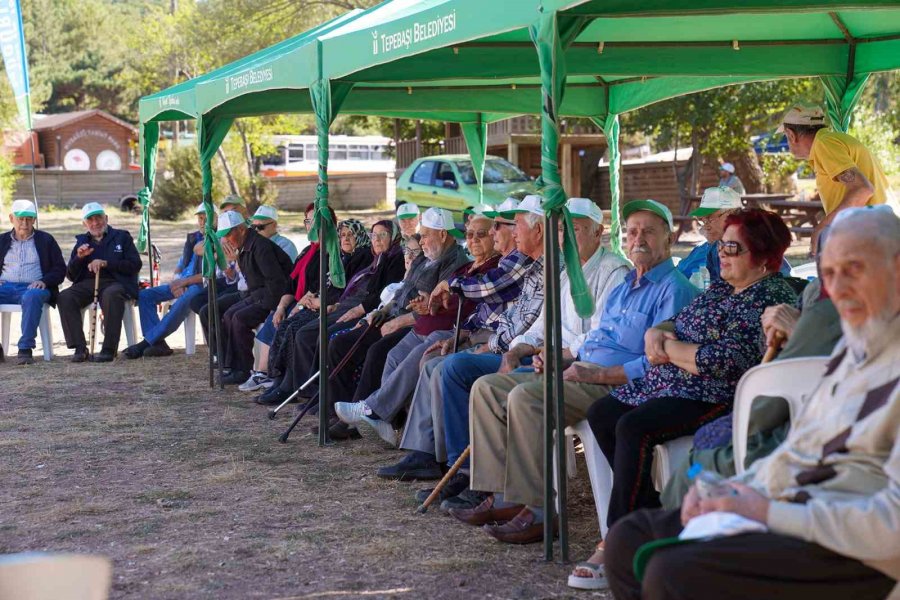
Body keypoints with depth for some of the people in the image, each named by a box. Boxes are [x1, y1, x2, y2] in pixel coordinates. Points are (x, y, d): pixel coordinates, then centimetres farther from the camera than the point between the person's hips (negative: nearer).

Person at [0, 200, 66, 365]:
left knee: (31, 297, -40)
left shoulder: (46, 240, 15)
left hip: (32, 287, -2)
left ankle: (25, 349, -40)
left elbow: (60, 269, 10)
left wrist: (44, 281, -9)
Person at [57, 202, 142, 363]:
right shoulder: (82, 241, 24)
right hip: (87, 284, 4)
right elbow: (71, 276, 19)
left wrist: (105, 263, -9)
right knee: (64, 297, -26)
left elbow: (135, 265, -1)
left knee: (111, 294, -39)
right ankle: (80, 348, -26)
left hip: (115, 282, -4)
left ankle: (109, 349, -37)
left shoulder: (121, 237, 13)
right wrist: (79, 257, -1)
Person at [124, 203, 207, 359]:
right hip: (182, 283, 8)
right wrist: (177, 282, 0)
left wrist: (184, 282, -14)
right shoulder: (192, 238, 22)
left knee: (182, 303, -39)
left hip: (201, 286, -8)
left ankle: (146, 343, -34)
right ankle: (158, 344, -21)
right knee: (144, 295, -10)